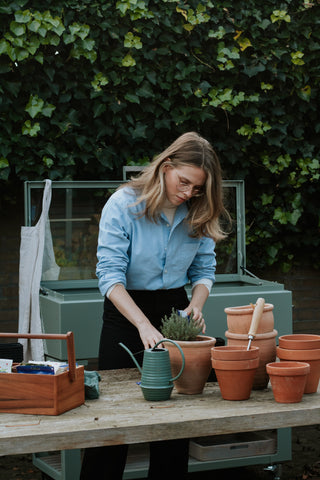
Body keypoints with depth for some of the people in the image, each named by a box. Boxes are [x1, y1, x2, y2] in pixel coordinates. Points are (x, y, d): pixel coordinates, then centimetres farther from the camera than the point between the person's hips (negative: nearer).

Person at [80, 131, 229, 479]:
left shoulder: (198, 214, -2)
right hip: (125, 312, -4)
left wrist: (196, 305, -15)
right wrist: (143, 324, -32)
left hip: (175, 309, 4)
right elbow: (110, 275, -21)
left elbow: (204, 269, 6)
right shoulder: (123, 205, -16)